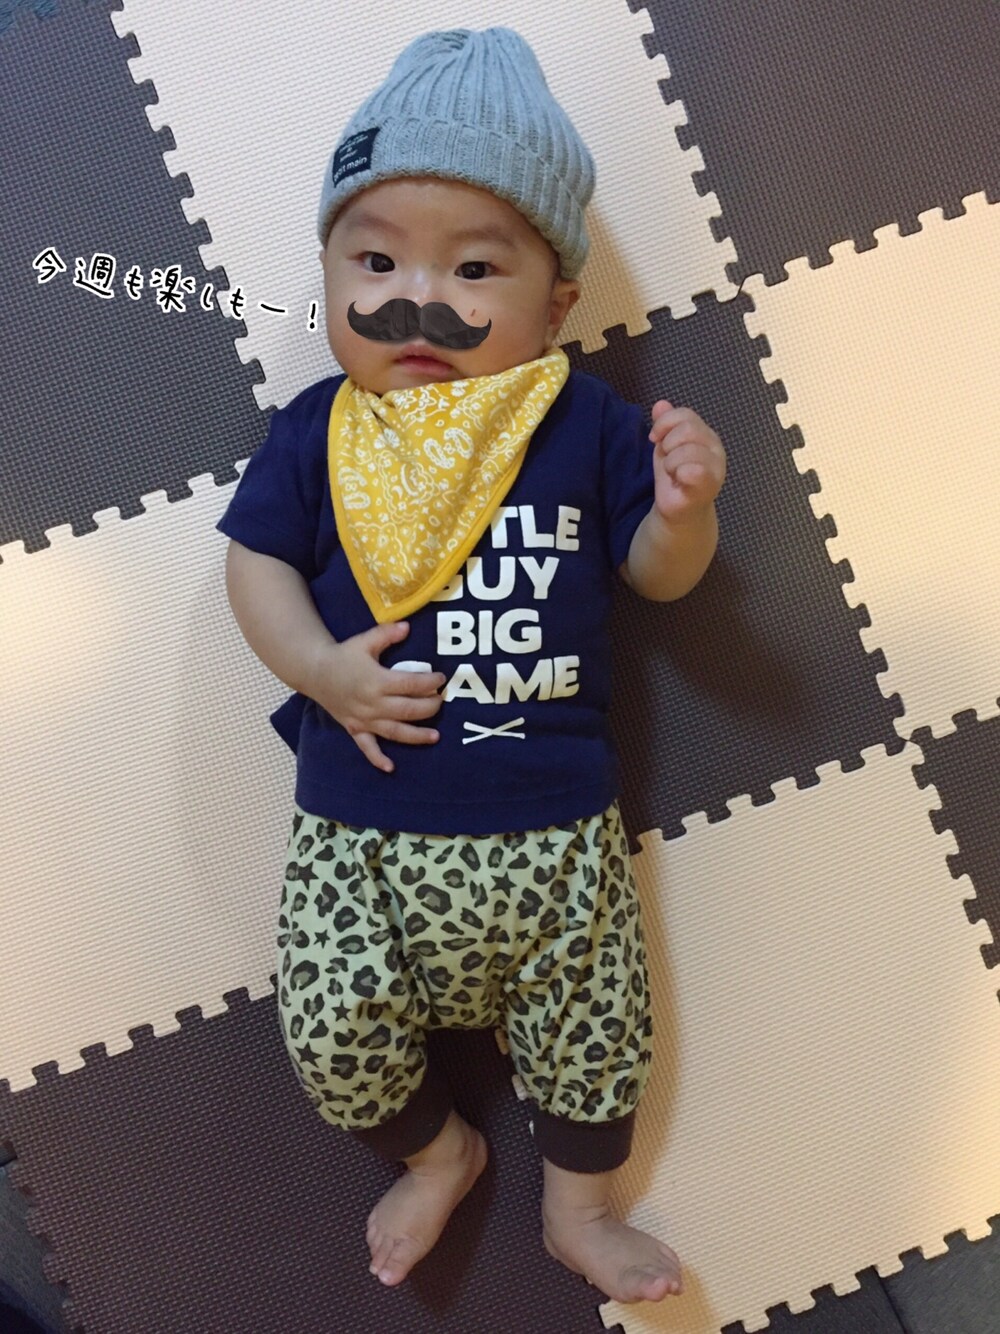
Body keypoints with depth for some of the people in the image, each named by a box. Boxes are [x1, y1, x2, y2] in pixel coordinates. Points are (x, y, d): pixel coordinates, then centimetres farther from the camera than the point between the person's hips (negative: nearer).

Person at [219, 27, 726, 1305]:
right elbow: (257, 561, 2)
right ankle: (437, 1150, 39)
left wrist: (683, 506, -19)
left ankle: (576, 1209, 43)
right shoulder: (316, 433, -2)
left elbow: (653, 570, 3)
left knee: (592, 1027, 14)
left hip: (552, 826, 0)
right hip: (360, 823, 1)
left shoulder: (584, 425, -3)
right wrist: (320, 669, -15)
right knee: (335, 1029, 5)